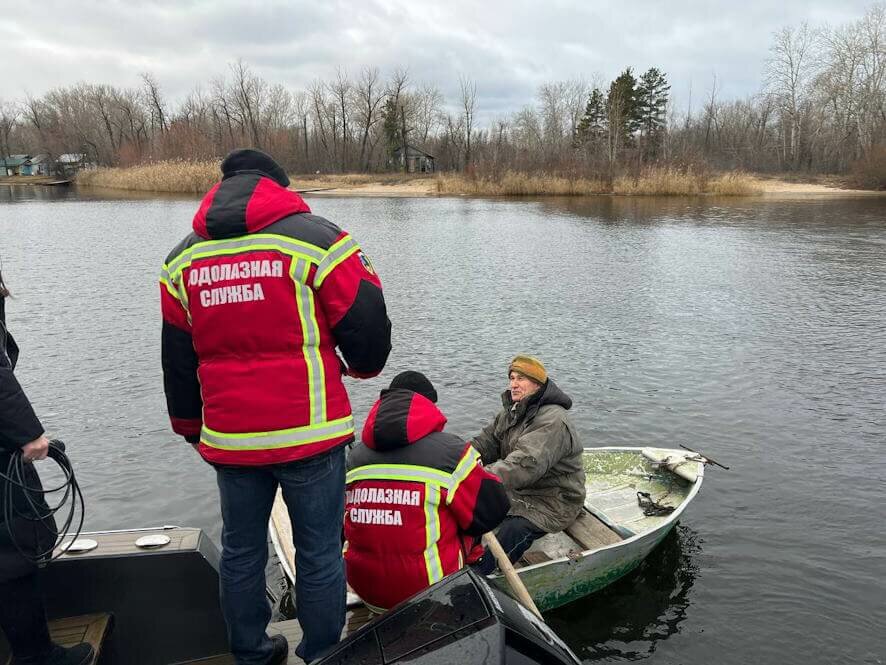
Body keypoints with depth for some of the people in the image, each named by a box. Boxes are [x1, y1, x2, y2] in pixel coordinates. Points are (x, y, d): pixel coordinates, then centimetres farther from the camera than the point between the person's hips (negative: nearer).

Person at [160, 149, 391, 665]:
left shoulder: (183, 259, 8)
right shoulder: (315, 239, -8)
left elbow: (177, 361, 15)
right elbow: (368, 332, -7)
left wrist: (192, 428, 26)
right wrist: (361, 366, 16)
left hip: (229, 438, 5)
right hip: (308, 433, -4)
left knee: (241, 551, 19)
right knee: (319, 554, 9)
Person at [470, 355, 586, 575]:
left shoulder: (553, 421, -25)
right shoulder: (511, 412, 8)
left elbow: (525, 465, -37)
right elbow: (486, 443, 2)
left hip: (550, 503, -9)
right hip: (517, 491, 9)